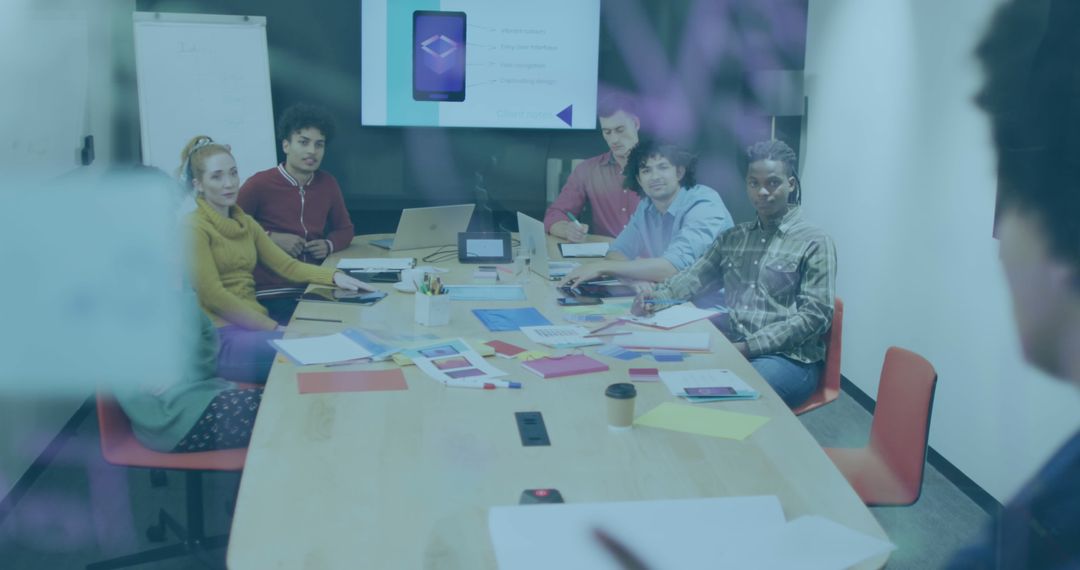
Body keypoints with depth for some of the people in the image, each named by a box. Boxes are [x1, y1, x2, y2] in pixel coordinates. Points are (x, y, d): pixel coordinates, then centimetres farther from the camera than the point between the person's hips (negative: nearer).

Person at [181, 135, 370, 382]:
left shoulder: (245, 223, 17)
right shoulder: (193, 227, -7)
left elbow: (287, 265, 15)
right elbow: (213, 295, -14)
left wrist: (335, 276, -2)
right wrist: (274, 329, -17)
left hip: (254, 324, 7)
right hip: (219, 336, -7)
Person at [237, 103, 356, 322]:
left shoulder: (328, 183, 9)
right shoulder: (260, 184, -6)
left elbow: (345, 228, 23)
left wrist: (329, 245, 1)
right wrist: (271, 238, -12)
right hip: (271, 293, -5)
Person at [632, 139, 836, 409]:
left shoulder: (814, 242, -1)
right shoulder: (733, 237, 17)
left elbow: (814, 315, -9)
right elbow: (696, 277, 10)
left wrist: (749, 346, -16)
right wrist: (658, 296, -12)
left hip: (788, 358, -5)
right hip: (729, 349, 5)